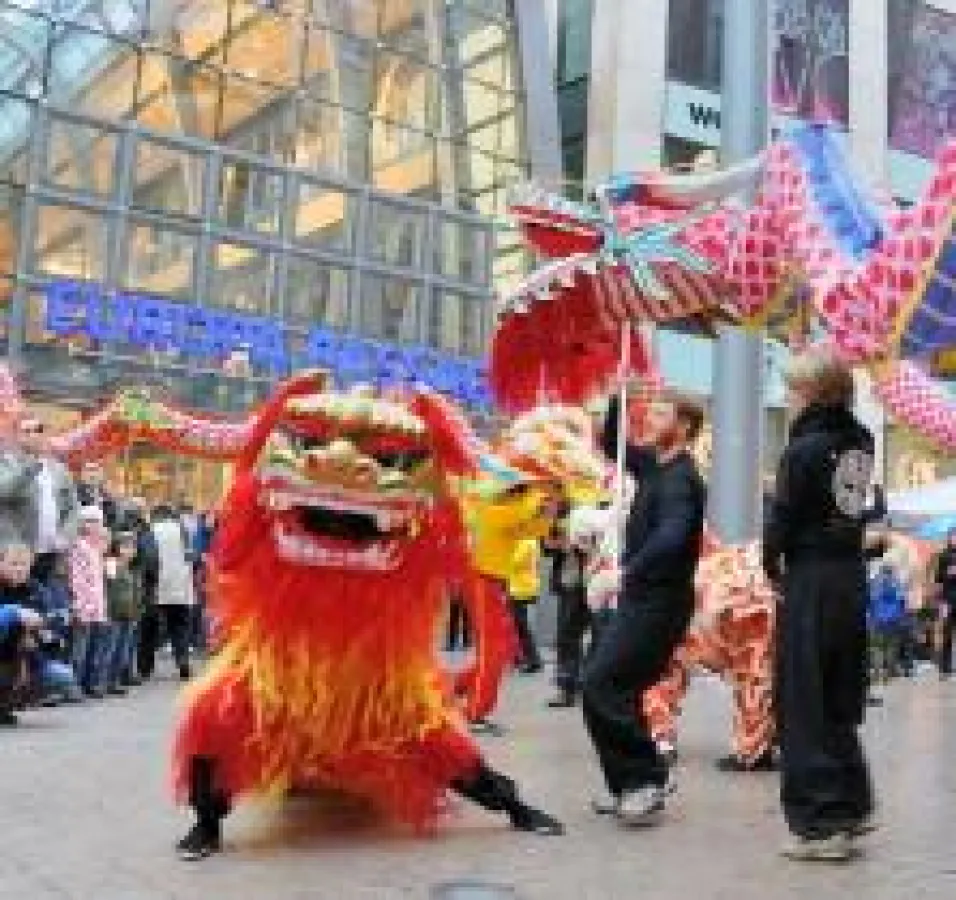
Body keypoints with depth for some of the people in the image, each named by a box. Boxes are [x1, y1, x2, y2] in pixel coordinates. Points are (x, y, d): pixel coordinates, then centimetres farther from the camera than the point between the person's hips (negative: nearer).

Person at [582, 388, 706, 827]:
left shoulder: (680, 477, -15)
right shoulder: (655, 466, 12)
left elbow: (672, 534, -31)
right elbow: (611, 444, 25)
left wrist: (628, 571, -33)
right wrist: (619, 398, 12)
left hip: (659, 602, -9)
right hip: (640, 598, 9)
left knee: (601, 684, -14)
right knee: (613, 687, 12)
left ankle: (645, 777, -5)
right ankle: (632, 788, 20)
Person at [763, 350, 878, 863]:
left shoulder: (804, 448, -13)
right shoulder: (860, 441, 6)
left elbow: (782, 519, -11)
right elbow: (856, 509, 5)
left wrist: (772, 564, 5)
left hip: (810, 583, -7)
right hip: (852, 577, 7)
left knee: (804, 706, 2)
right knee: (839, 701, 19)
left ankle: (820, 824, 5)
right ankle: (851, 804, 29)